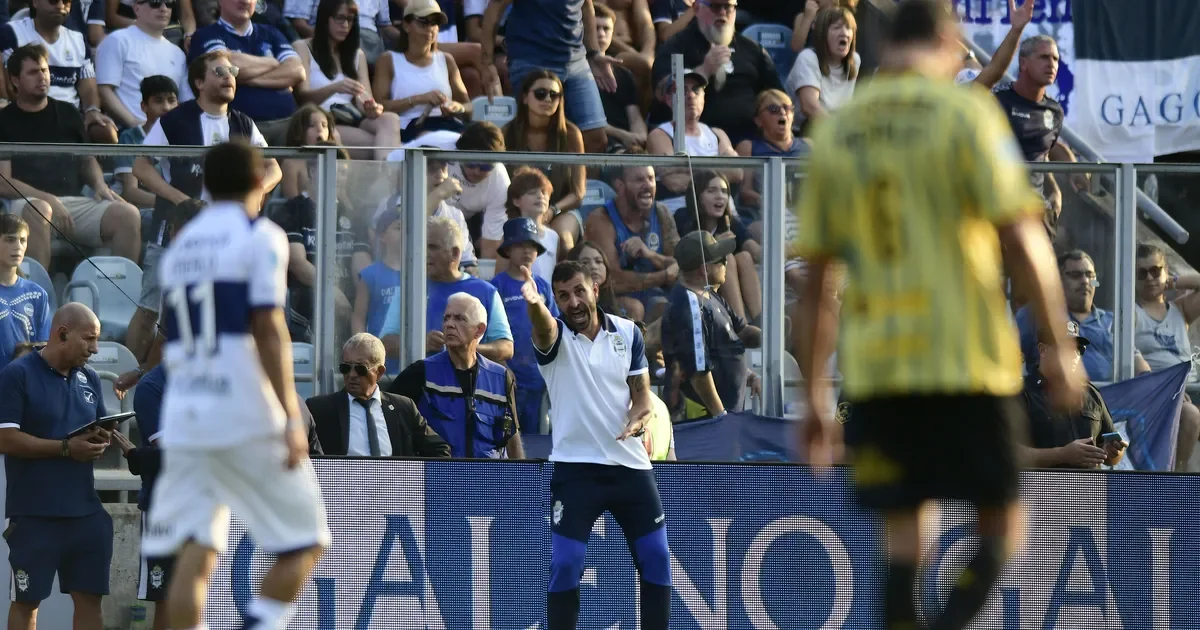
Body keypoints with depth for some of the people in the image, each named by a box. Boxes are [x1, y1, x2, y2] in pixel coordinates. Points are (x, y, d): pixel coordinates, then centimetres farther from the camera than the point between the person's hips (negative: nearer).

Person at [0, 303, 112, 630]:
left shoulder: (89, 379, 13)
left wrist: (100, 441, -2)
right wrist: (67, 448, -19)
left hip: (85, 510, 6)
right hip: (34, 514, -6)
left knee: (90, 598, 3)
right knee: (27, 601, 3)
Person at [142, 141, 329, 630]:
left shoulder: (180, 247, 17)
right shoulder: (261, 238, -2)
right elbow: (268, 332, -11)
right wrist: (291, 417, -13)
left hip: (185, 421, 6)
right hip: (247, 417, -6)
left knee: (195, 554, 2)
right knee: (304, 541, 5)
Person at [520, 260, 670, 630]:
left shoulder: (627, 333, 2)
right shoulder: (554, 337, -8)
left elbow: (642, 391, 5)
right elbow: (543, 326, -33)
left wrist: (638, 418, -19)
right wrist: (534, 305, -57)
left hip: (630, 464, 3)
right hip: (575, 466, -3)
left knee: (656, 559, 5)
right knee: (564, 565, -10)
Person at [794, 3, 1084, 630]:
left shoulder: (835, 131, 11)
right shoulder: (966, 113, -2)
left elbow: (815, 278, 12)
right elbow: (1021, 237, -10)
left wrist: (814, 398, 17)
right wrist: (1060, 348, -6)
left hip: (874, 367, 4)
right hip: (967, 359, -4)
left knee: (902, 533, 8)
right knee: (998, 521, 6)